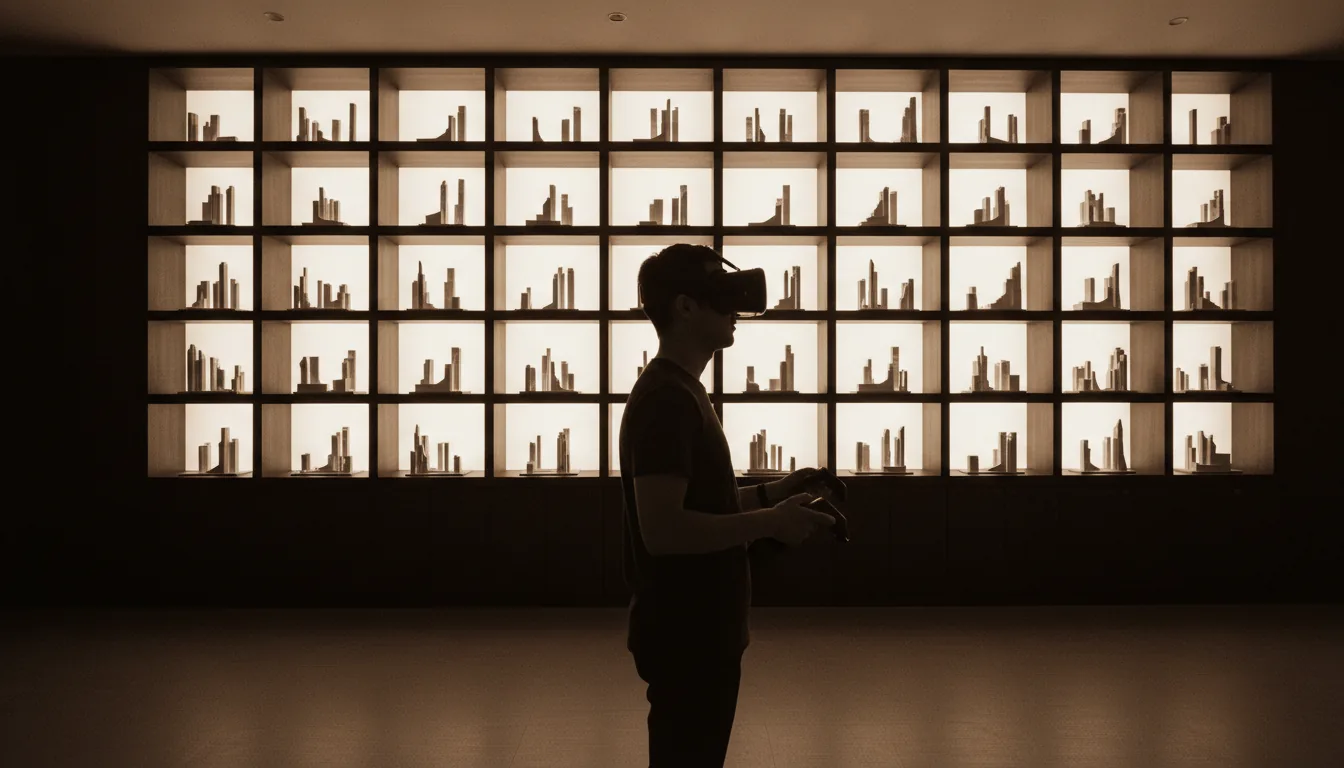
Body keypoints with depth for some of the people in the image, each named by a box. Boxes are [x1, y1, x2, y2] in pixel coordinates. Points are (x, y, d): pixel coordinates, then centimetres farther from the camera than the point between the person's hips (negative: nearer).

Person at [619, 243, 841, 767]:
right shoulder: (667, 400, -20)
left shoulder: (678, 391, 13)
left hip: (699, 628, 10)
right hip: (685, 634, -10)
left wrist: (770, 494, 9)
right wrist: (768, 522, -22)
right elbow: (662, 528, -28)